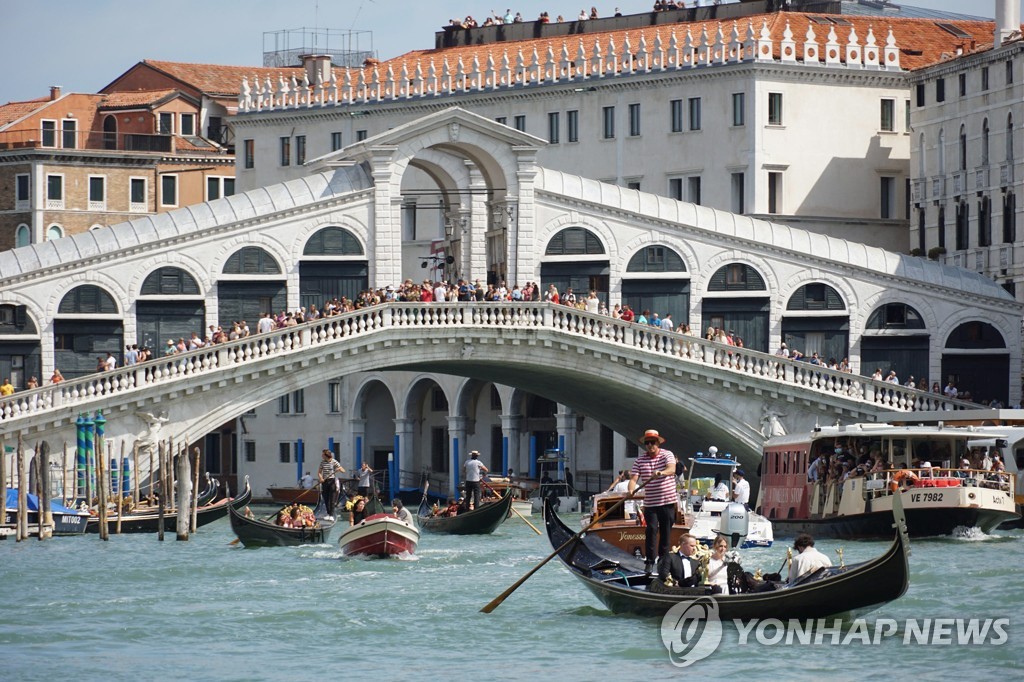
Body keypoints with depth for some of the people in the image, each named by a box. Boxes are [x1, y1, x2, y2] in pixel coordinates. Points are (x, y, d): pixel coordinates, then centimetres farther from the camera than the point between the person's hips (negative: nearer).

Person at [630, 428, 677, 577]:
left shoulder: (667, 455, -1)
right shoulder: (640, 460, 4)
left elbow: (671, 469, -21)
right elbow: (633, 478, -3)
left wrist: (661, 473, -43)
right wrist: (631, 491, -24)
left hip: (668, 502, 0)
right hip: (650, 503, 1)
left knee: (665, 531, 5)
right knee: (651, 529, -12)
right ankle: (649, 561, -9)